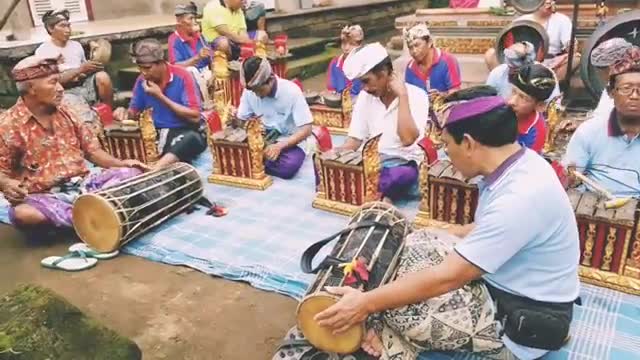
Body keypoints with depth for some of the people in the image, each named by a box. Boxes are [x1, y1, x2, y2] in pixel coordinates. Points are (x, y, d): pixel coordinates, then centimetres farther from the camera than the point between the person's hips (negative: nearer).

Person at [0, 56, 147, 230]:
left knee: (131, 173, -15)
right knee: (22, 213, -38)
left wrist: (120, 163, -2)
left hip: (83, 185, 5)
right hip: (44, 196, -4)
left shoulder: (65, 113, 12)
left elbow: (91, 149, 15)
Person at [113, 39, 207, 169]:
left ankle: (154, 169, -52)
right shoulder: (142, 81, 3)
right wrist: (125, 113, -10)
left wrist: (160, 96, -17)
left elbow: (195, 117, -16)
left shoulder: (182, 76, -11)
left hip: (185, 133, -5)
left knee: (193, 138, -39)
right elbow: (134, 112, 16)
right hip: (156, 134, 6)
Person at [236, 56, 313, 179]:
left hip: (290, 139, -3)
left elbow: (306, 130, -20)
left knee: (289, 166, -35)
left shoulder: (291, 91, -21)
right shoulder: (249, 91, -9)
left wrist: (280, 146, -31)